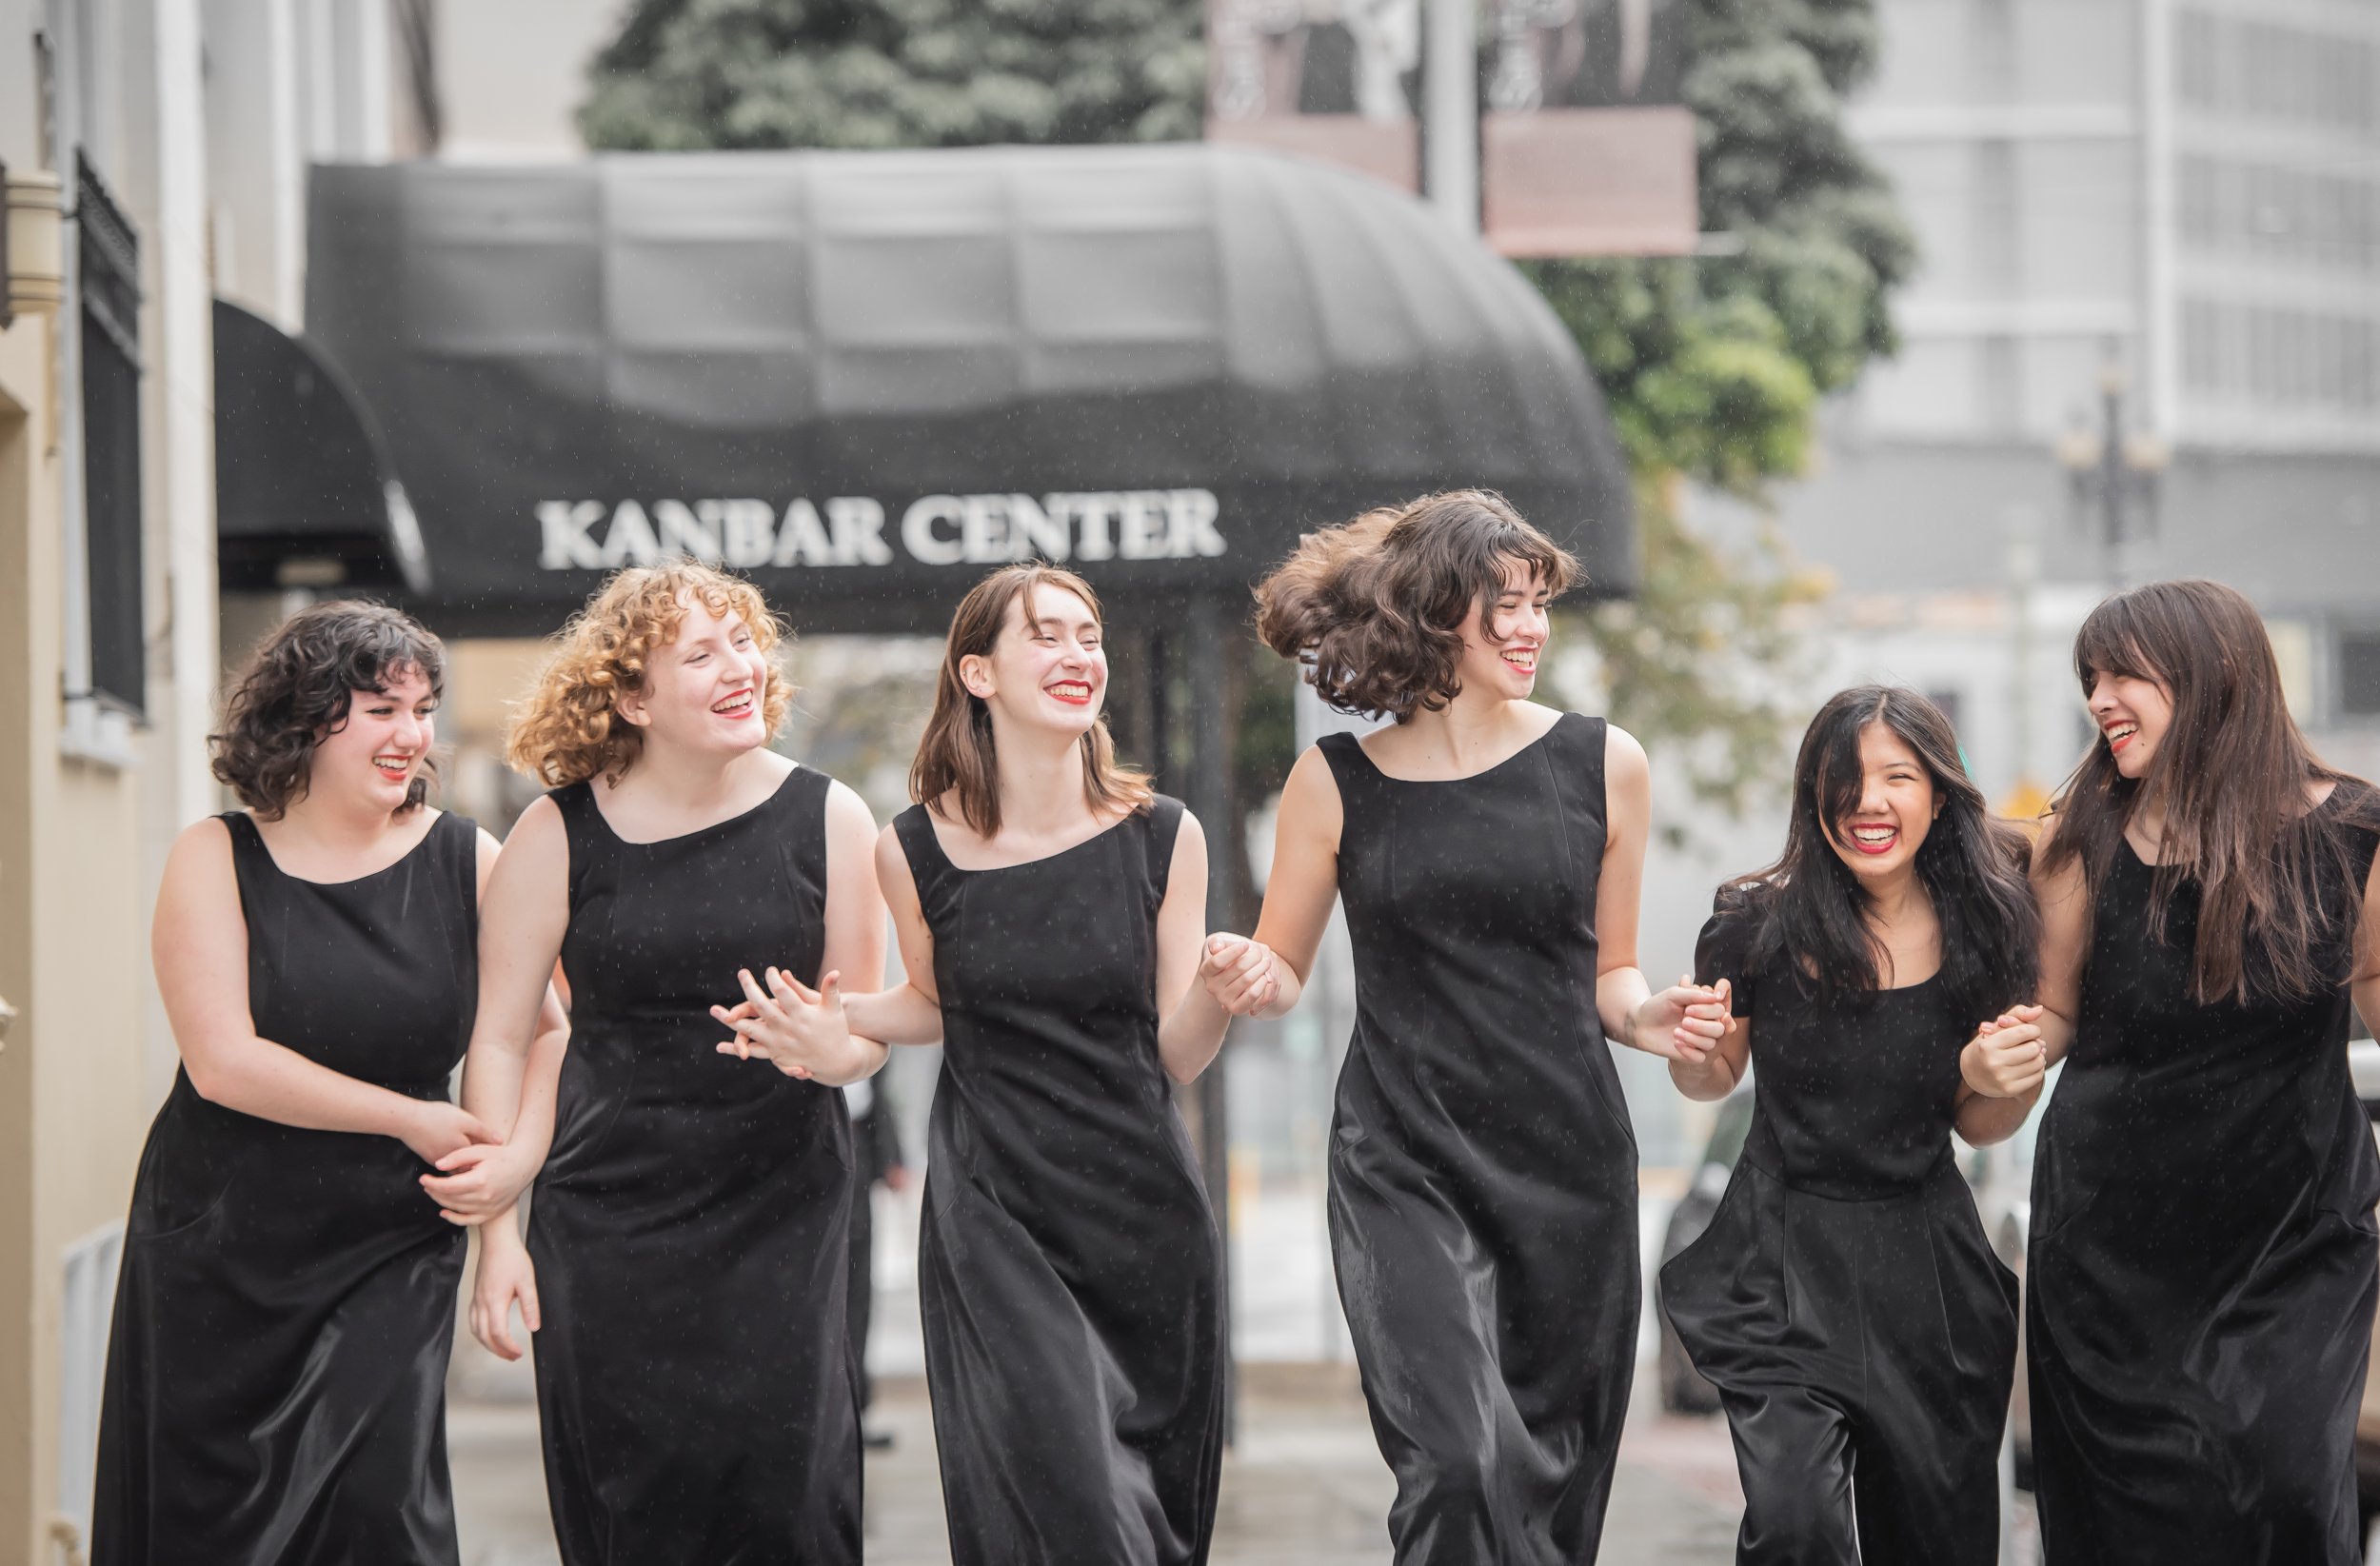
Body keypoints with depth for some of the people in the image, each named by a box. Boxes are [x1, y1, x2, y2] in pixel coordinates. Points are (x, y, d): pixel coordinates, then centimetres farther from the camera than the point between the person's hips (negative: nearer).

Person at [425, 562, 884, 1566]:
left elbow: (867, 1028, 7)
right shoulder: (560, 834, -2)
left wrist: (818, 1048, -17)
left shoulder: (827, 819, 1)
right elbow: (498, 1038, 3)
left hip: (780, 1215, 1)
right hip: (606, 1220, 0)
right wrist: (497, 1226, -2)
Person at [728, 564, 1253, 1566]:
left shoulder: (1162, 837, -1)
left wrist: (1220, 992, -19)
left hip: (1143, 1217, 2)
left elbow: (1178, 1055, 2)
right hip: (993, 1220, -2)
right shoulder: (918, 850, -3)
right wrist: (836, 1025, -3)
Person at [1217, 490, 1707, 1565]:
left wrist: (1645, 1015, -8)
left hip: (1570, 1164, 2)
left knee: (1556, 1472, 6)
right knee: (1458, 1464, -19)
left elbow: (1607, 973, 14)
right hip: (1405, 1169, -2)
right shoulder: (1338, 783, 3)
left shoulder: (1601, 763, 6)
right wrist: (1236, 975, -13)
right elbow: (1280, 974, 10)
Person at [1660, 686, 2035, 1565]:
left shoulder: (1980, 931, -3)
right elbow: (1713, 1081, 9)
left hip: (1925, 1258, 3)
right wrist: (1695, 1052, -14)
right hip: (1785, 1257, -2)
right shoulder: (1760, 926, -9)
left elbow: (1979, 1127, 9)